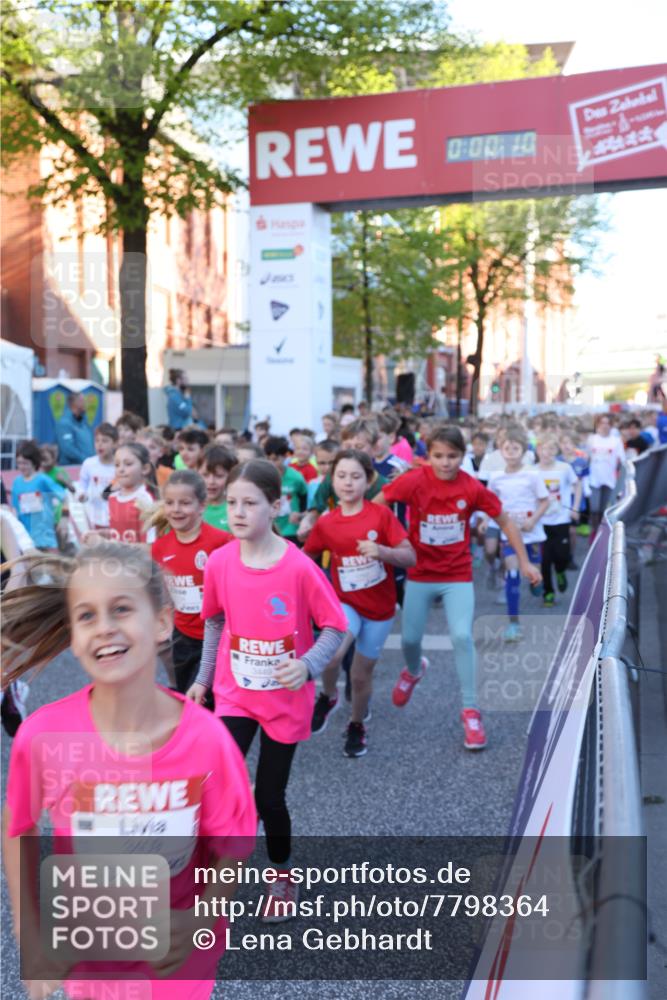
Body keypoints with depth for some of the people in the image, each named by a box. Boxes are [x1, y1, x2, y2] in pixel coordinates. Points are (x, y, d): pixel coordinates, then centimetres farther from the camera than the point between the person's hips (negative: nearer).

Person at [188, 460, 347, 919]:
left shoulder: (300, 567, -21)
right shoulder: (219, 562, -10)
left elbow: (335, 627, -14)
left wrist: (308, 664, -30)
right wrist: (204, 678, 11)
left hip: (286, 699, -2)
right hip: (235, 694, 3)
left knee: (270, 796, 9)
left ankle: (284, 875, 35)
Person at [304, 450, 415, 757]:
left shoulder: (382, 514, -12)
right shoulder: (325, 523, -6)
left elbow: (410, 557, -14)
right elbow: (304, 558, 9)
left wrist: (381, 550, -31)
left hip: (380, 607, 0)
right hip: (346, 602, 0)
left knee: (361, 674, 9)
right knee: (331, 653, -28)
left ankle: (356, 726, 38)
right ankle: (327, 697, 5)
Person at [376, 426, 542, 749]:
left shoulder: (473, 488, -13)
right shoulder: (414, 480, -17)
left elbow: (505, 521, 0)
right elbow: (376, 506, -10)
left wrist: (524, 562, 0)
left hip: (458, 576, -1)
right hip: (420, 574, 1)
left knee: (462, 636, -16)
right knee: (409, 638, 10)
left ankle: (471, 711, -1)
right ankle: (414, 670, 48)